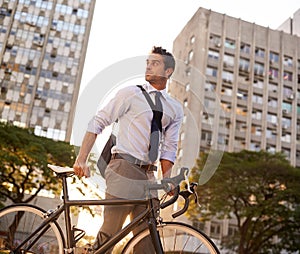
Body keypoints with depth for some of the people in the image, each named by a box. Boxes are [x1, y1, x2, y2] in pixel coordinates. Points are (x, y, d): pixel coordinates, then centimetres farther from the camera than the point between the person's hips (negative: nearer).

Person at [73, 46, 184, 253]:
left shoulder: (175, 109, 14)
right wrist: (82, 159, -10)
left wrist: (167, 179, -4)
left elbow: (169, 148, 12)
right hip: (124, 169, -4)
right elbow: (98, 123, -1)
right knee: (109, 234, -9)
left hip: (149, 175, 5)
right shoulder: (131, 93, 3)